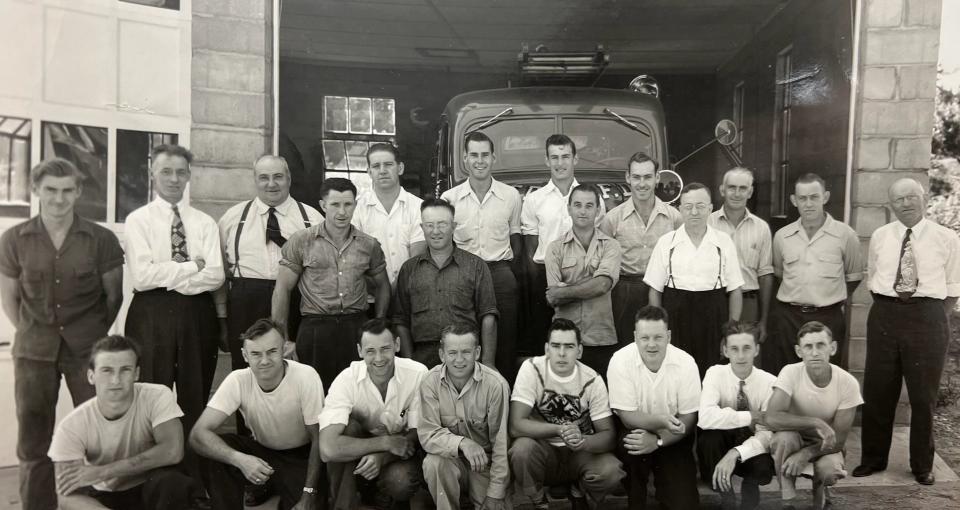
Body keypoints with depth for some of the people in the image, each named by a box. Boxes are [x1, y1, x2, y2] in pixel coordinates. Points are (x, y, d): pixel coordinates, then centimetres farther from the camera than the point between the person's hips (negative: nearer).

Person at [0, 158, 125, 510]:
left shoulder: (101, 239, -6)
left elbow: (114, 296, 3)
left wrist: (99, 337, 6)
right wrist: (33, 334, 6)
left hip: (88, 347, -1)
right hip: (33, 349, 2)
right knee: (33, 438, 11)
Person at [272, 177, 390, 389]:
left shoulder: (369, 245, 8)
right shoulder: (301, 241, 2)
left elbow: (382, 285, 19)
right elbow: (282, 289, 3)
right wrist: (283, 339, 0)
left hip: (358, 327, 2)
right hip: (315, 327, -1)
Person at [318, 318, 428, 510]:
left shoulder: (417, 374, -19)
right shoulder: (347, 379, -22)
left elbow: (417, 434, -10)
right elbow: (328, 449, -33)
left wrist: (382, 457, -28)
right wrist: (386, 442, -30)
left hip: (399, 453, 1)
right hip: (358, 454, 0)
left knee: (401, 481, -31)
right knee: (348, 426, -29)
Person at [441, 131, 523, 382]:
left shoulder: (511, 195, 5)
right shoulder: (449, 197, 4)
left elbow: (516, 237, 12)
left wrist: (511, 271, 4)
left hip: (501, 274, 0)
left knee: (505, 340, 3)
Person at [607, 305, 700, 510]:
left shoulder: (685, 362, -15)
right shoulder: (620, 361, -18)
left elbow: (689, 419, -12)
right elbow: (627, 417, -18)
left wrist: (658, 441, -26)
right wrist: (661, 421, -35)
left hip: (672, 439, 1)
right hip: (635, 431, 0)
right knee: (630, 445, -33)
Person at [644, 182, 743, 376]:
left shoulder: (724, 242, 5)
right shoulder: (666, 242, 3)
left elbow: (735, 290, 6)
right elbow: (655, 290, 5)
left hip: (713, 317, 0)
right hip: (676, 316, 0)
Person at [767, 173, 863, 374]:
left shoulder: (845, 234, 0)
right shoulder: (782, 236, 6)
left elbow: (854, 276, 12)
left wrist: (834, 299, 11)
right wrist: (793, 299, 13)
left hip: (828, 318, -2)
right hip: (786, 318, 2)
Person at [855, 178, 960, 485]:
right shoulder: (879, 236, 5)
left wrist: (935, 320, -3)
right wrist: (888, 311, 6)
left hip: (928, 315, -2)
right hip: (885, 313, 2)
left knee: (923, 394, 8)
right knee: (877, 391, 8)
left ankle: (922, 465, 24)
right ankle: (873, 458, 22)